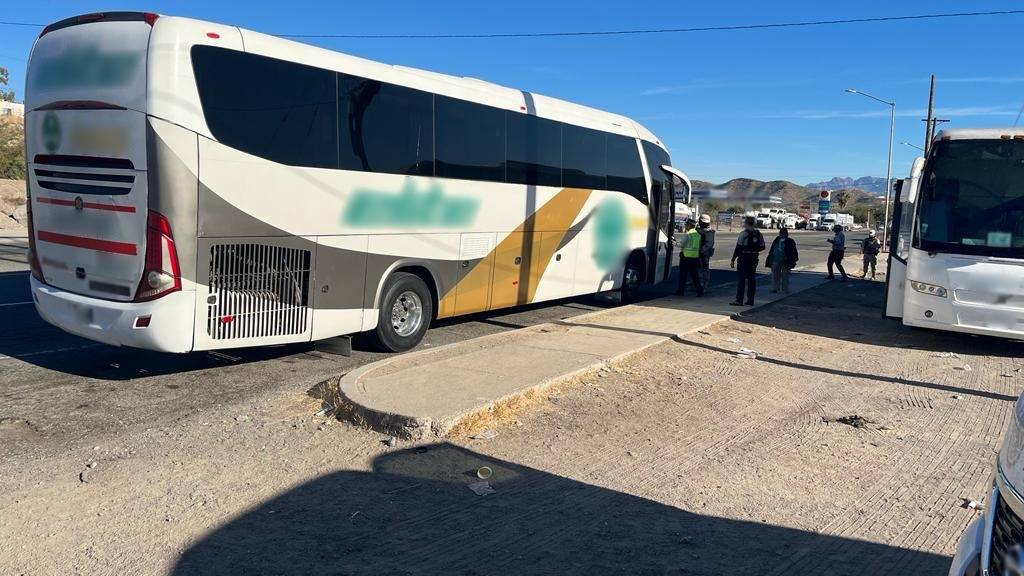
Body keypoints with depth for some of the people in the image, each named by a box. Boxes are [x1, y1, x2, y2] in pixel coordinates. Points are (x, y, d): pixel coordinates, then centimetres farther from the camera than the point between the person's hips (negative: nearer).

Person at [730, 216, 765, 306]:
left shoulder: (744, 233, -13)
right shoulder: (758, 233, 6)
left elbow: (738, 248, -14)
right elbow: (762, 247, 11)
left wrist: (733, 260, -11)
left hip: (744, 258, -6)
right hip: (754, 258, 6)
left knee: (741, 279, -2)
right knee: (751, 279, 11)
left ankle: (739, 300, -2)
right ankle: (750, 300, 14)